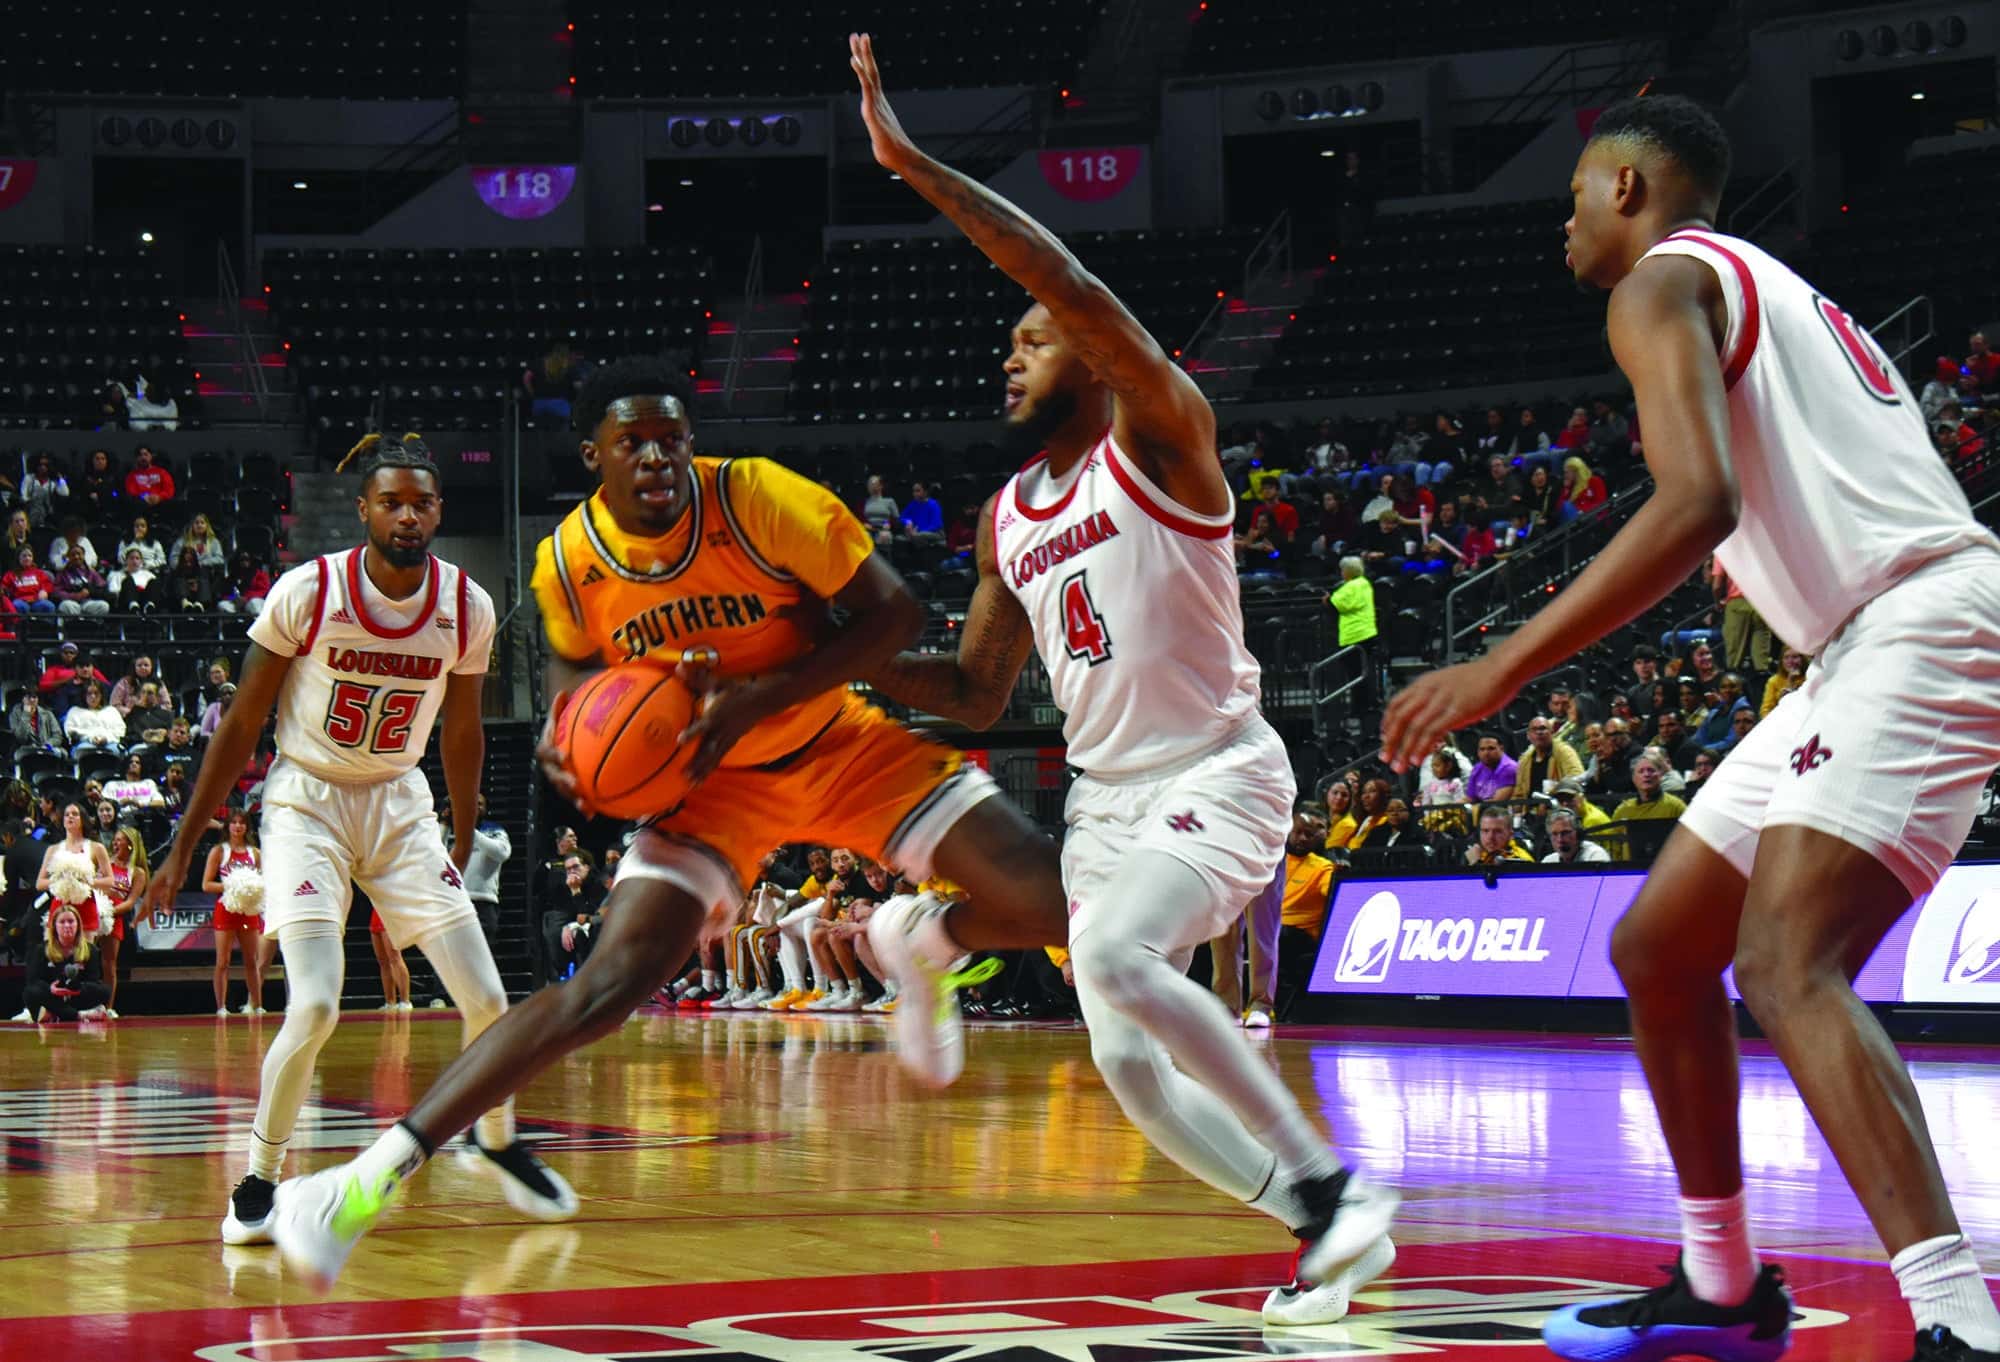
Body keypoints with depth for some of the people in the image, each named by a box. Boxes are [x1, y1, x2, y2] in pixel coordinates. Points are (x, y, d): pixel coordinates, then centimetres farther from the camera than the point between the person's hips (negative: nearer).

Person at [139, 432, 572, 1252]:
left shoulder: (467, 609, -6)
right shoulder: (307, 593, -15)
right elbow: (240, 724, -6)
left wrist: (463, 844, 19)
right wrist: (183, 846, -4)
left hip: (400, 807, 4)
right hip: (307, 804, -4)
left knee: (485, 999, -1)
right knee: (315, 1007, -21)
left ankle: (496, 1143, 27)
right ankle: (258, 1182, -2)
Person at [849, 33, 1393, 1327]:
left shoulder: (1161, 435, -8)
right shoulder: (1008, 517, 13)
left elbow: (1077, 289, -25)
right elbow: (978, 694, 19)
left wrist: (912, 163, -25)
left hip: (1219, 771, -8)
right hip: (1105, 791, 8)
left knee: (1114, 951, -31)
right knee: (1125, 1057, 0)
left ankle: (1324, 1181, -22)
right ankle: (1327, 1233, 11)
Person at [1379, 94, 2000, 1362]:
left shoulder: (1664, 281, -4)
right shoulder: (1767, 289, 26)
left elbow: (1700, 501, -21)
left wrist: (1506, 665, -24)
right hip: (1874, 651, 10)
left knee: (1786, 963, -26)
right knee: (1658, 947, 14)